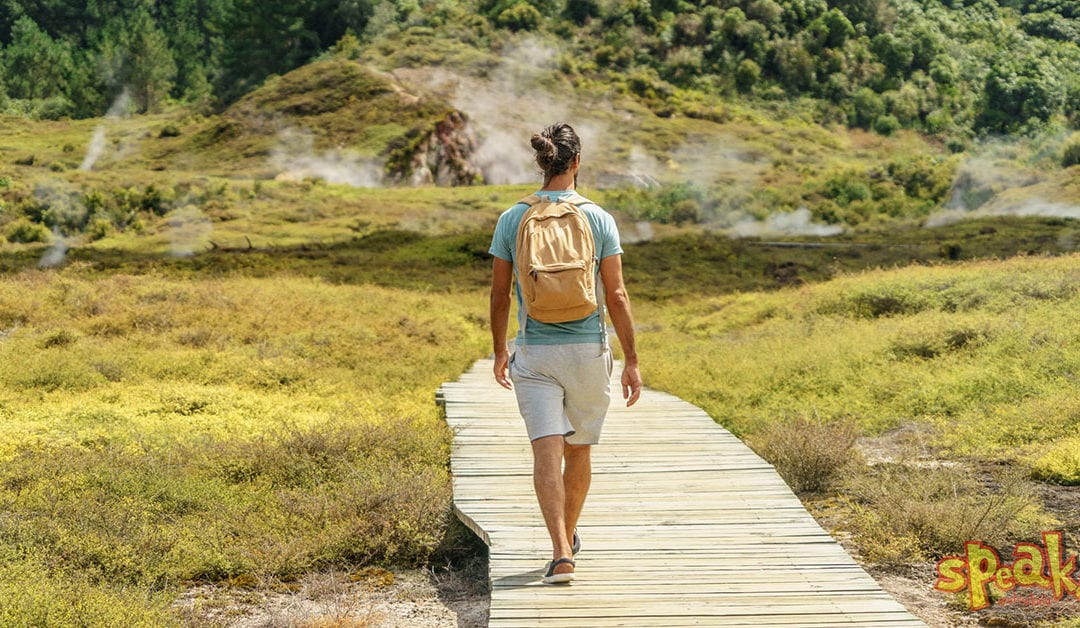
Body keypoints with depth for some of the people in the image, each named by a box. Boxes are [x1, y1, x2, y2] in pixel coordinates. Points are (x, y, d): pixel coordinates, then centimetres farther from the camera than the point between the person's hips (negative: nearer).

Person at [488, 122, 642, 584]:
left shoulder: (512, 219, -1)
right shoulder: (598, 219, -6)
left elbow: (499, 293, 4)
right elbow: (616, 295, -7)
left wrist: (499, 350, 17)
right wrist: (631, 361, -1)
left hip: (533, 354, 0)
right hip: (588, 351, 0)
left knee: (547, 451, -4)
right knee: (579, 450, 18)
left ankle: (561, 553, -18)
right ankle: (568, 538, 35)